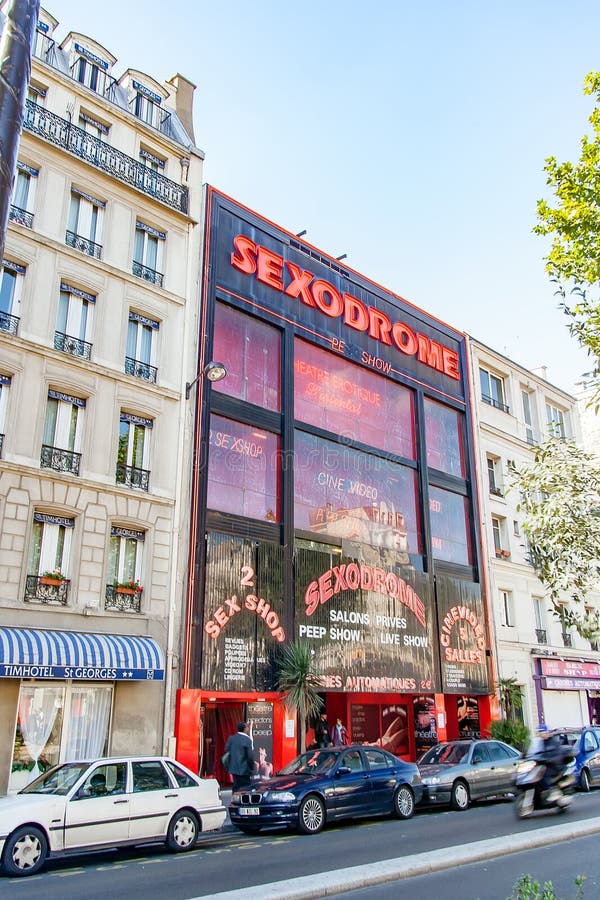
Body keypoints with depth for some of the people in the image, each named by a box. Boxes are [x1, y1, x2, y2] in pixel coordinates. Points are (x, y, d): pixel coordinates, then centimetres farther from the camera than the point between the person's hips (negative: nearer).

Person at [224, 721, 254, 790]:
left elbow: (226, 751, 6)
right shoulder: (247, 740, -16)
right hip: (244, 769, -6)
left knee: (236, 786, 13)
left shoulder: (231, 738, 1)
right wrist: (252, 768, -2)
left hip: (233, 768, 6)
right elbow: (250, 755, -15)